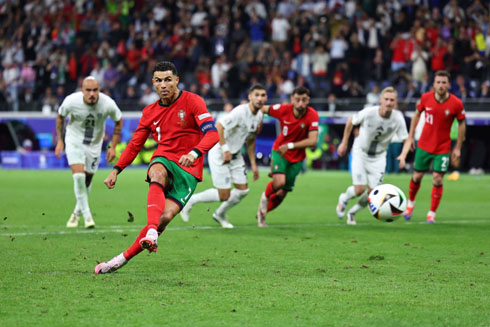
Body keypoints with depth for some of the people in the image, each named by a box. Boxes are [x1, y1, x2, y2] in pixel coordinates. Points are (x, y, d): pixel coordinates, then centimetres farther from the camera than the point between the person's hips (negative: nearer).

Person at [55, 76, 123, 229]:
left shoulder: (108, 104, -23)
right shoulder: (71, 101, -24)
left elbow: (118, 121, -3)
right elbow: (60, 116, -2)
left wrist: (113, 146, -4)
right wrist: (60, 140, -1)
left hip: (94, 144, 2)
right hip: (74, 141, -2)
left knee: (87, 180, 9)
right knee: (78, 175, -20)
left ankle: (77, 212, 32)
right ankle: (86, 215, -9)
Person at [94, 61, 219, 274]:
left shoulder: (192, 101, -3)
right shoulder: (150, 112, 12)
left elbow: (212, 134, -14)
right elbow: (135, 145, 20)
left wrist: (194, 153, -32)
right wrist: (116, 170, 9)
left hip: (188, 170, -2)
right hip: (164, 161, 2)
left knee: (166, 217, -19)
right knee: (157, 174, -37)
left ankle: (124, 258, -11)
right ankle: (151, 232, -52)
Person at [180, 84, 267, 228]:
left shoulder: (259, 116, 4)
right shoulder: (240, 112, -24)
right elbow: (218, 127, -31)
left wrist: (253, 163, 14)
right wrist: (225, 150, -29)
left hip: (235, 155, 9)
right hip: (219, 154, -8)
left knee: (243, 190, 6)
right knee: (224, 196, -10)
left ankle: (220, 215, 30)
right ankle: (190, 200, 11)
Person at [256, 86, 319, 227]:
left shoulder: (312, 115, -20)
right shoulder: (283, 109, -18)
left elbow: (312, 141, -24)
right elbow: (263, 109, 0)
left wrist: (290, 146, -27)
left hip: (297, 157, 1)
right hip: (279, 151, -1)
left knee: (282, 193, 5)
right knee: (279, 182, -28)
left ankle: (262, 213, 31)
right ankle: (265, 196, 6)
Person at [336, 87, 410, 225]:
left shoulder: (398, 118, -19)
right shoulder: (369, 112, -23)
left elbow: (406, 140, -11)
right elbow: (351, 121, -4)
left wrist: (403, 155, -31)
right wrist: (344, 143, 1)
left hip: (378, 156, 2)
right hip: (361, 152, -2)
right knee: (359, 189, -13)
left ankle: (352, 212, 25)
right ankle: (344, 198, 23)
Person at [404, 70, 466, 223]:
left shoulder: (456, 103, -14)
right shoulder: (426, 98, -10)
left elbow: (461, 124, -1)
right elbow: (417, 114, 9)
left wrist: (458, 148, 0)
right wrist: (411, 136, 7)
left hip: (443, 148, -2)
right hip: (424, 145, 2)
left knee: (437, 180, -8)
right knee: (417, 177, 8)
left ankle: (432, 214, 7)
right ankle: (410, 203, 36)